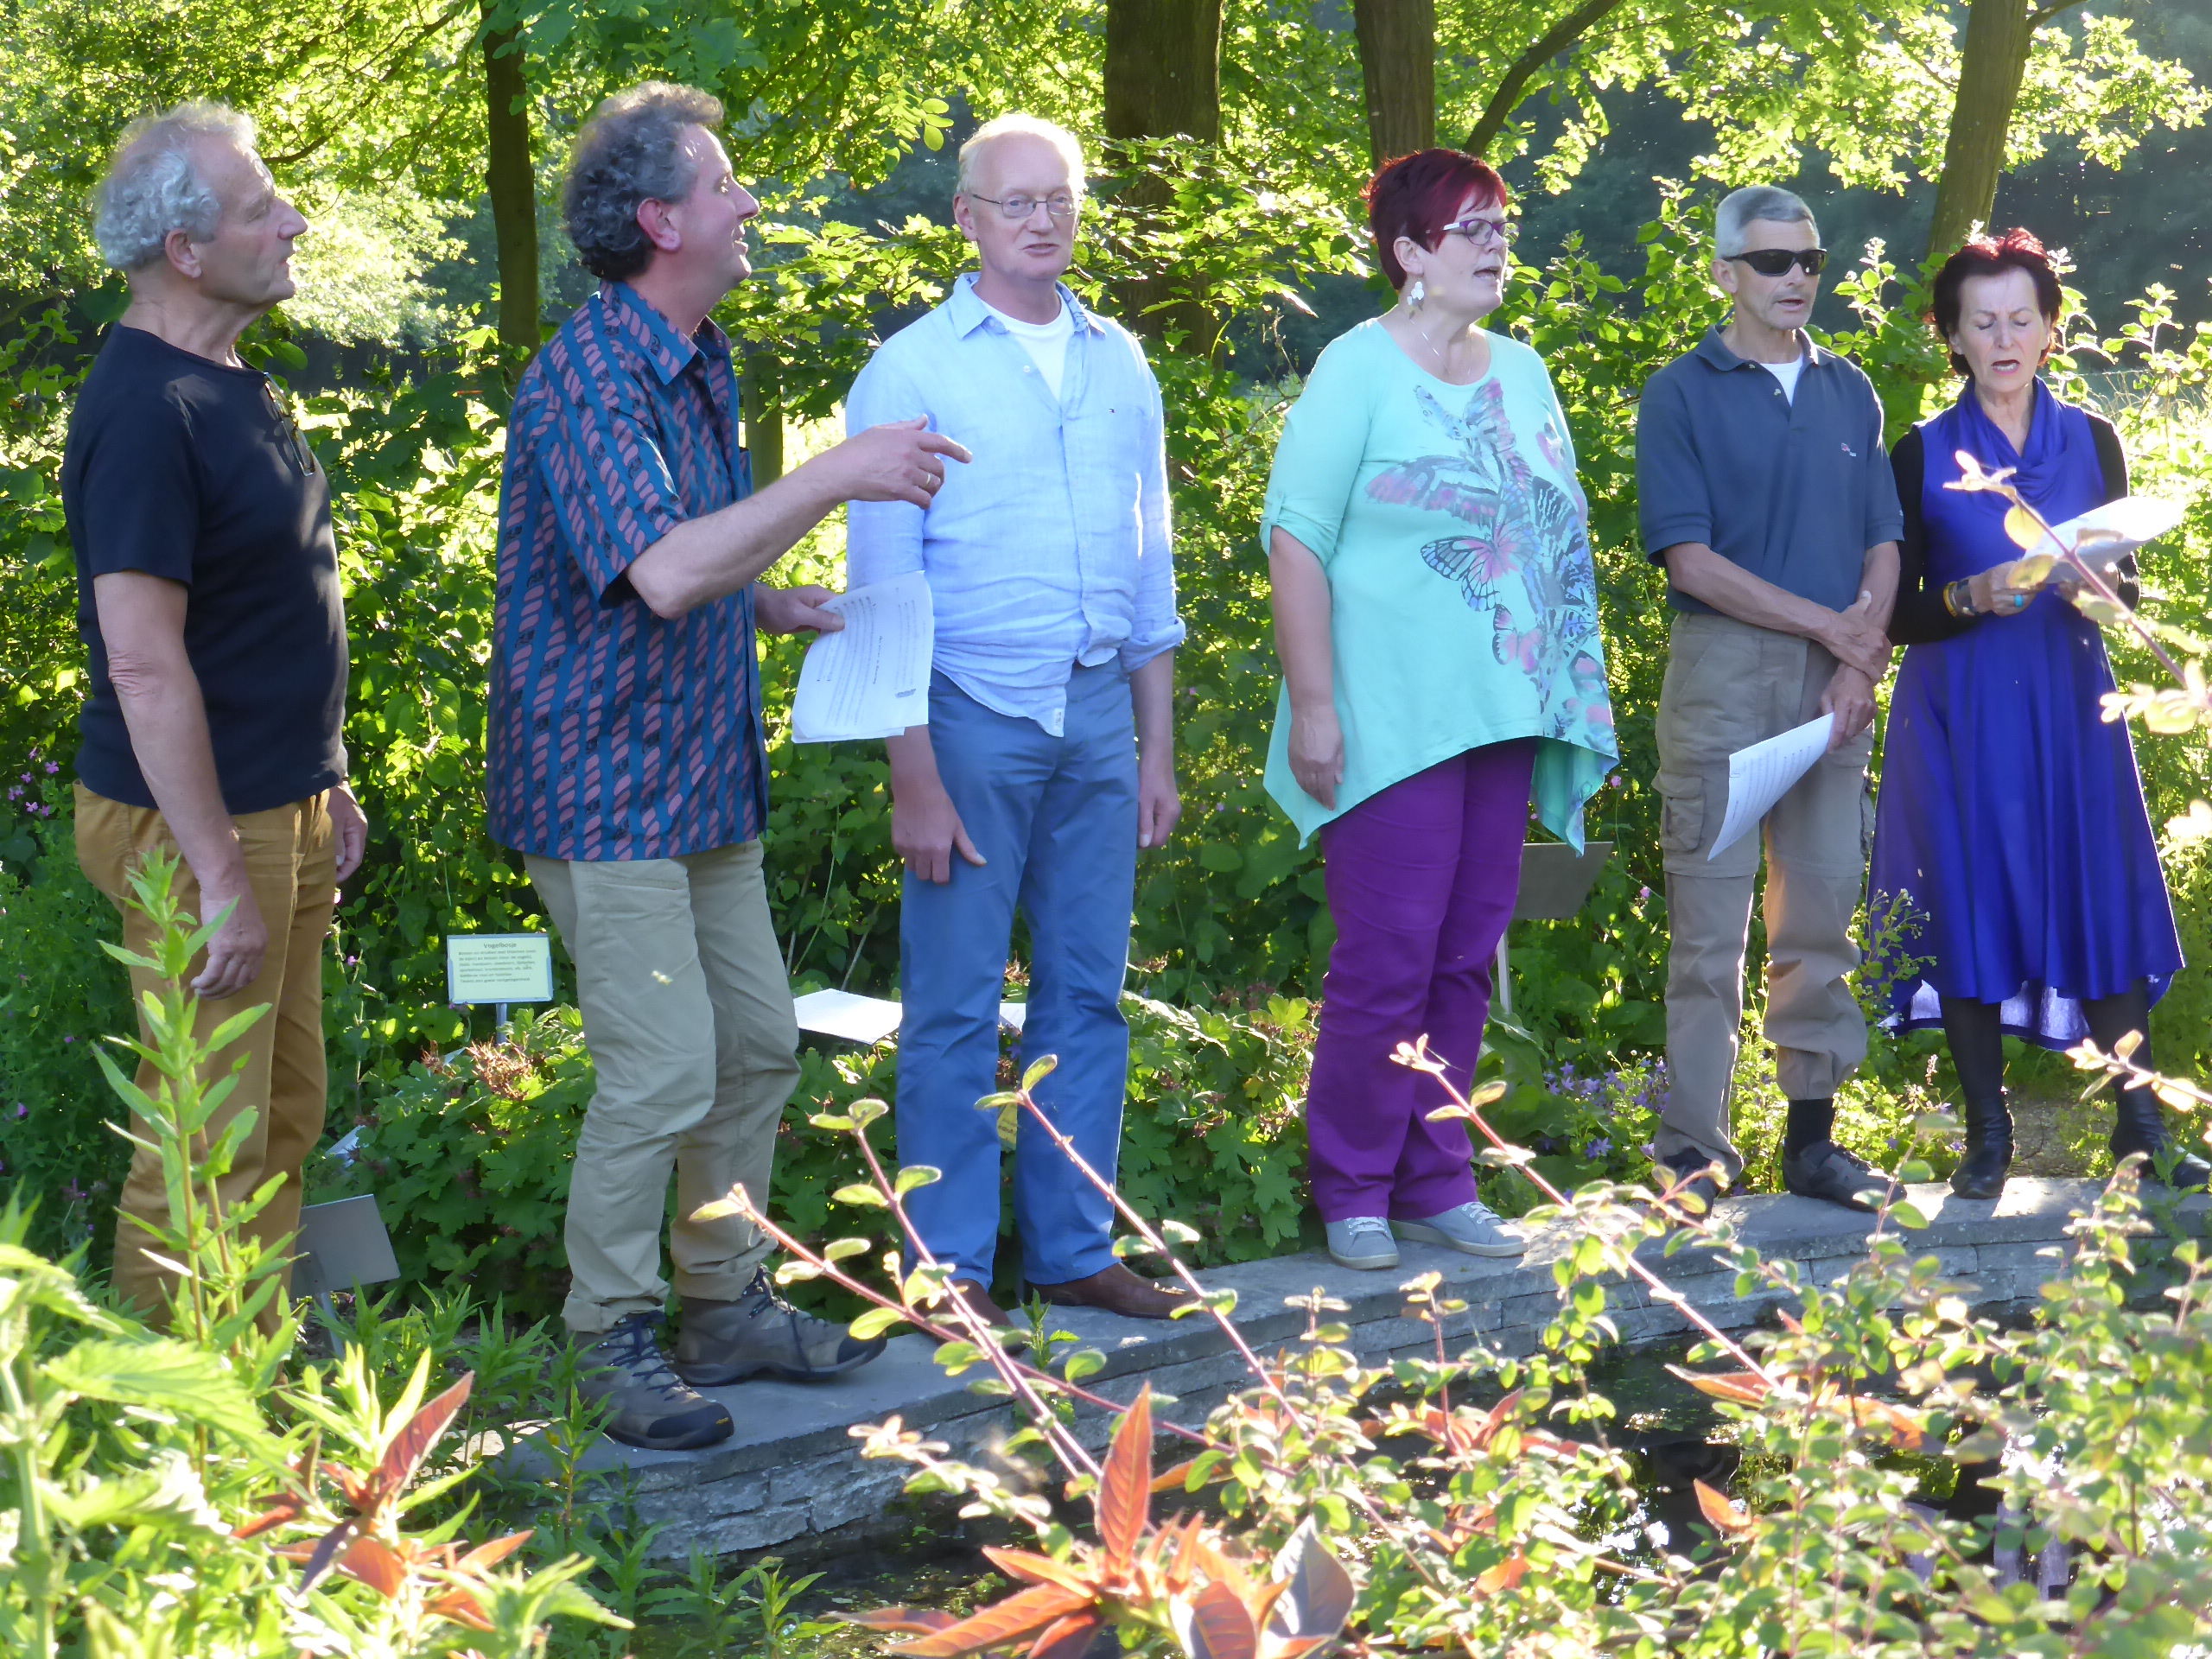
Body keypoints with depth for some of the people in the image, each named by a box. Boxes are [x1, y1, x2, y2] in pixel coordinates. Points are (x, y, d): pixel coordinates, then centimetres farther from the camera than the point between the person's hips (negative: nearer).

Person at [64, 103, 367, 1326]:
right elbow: (145, 664, -24)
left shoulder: (230, 388, 11)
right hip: (201, 822, -10)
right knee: (207, 1158, -3)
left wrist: (325, 785, 22)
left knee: (283, 1126, 17)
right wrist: (220, 876, -24)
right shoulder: (143, 412, -21)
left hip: (278, 806, 10)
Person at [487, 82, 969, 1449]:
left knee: (758, 1046, 13)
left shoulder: (706, 366, 13)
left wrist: (793, 606, 11)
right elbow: (661, 571, -33)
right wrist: (837, 478, -30)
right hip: (608, 785, -10)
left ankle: (728, 1307, 25)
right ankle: (615, 1342, 4)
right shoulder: (587, 380, -19)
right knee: (662, 1071, -9)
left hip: (707, 784, 10)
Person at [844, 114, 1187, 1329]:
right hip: (971, 715, -4)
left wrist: (1157, 748, 14)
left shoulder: (1119, 365, 12)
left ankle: (1074, 1251, 18)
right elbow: (883, 586, -5)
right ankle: (953, 1270, 7)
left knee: (1086, 996, 8)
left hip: (1098, 714, 5)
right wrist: (914, 777, -11)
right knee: (955, 1008, -1)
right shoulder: (912, 371, -3)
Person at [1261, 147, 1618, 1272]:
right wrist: (1314, 705, -16)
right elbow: (1297, 541, -10)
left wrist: (1575, 699, 13)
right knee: (1388, 962, -5)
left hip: (1505, 716, 6)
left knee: (1466, 962, 10)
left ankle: (1435, 1182, 20)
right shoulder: (1359, 368, -6)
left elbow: (1559, 535, 18)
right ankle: (1352, 1192, 7)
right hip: (1393, 718, -6)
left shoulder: (1522, 370, 13)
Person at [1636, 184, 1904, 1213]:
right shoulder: (1681, 395, 0)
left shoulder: (1850, 393, 14)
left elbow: (1882, 542, 11)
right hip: (1723, 672, -4)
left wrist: (1862, 664, -5)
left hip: (1834, 683, 4)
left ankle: (1812, 1136, 14)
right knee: (1710, 921, -4)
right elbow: (1690, 558, -8)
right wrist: (1828, 624, -9)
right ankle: (1693, 1147, 1)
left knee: (1823, 914, 6)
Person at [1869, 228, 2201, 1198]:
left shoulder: (2092, 442, 8)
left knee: (2101, 891, -3)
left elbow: (2130, 587, 10)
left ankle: (2139, 1124, 3)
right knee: (1970, 898, -3)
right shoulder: (1922, 455, 3)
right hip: (1960, 709, -1)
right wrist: (1968, 599, -18)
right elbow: (1898, 612, 1)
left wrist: (2095, 584, -12)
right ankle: (1987, 1135, 5)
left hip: (2069, 700, 1)